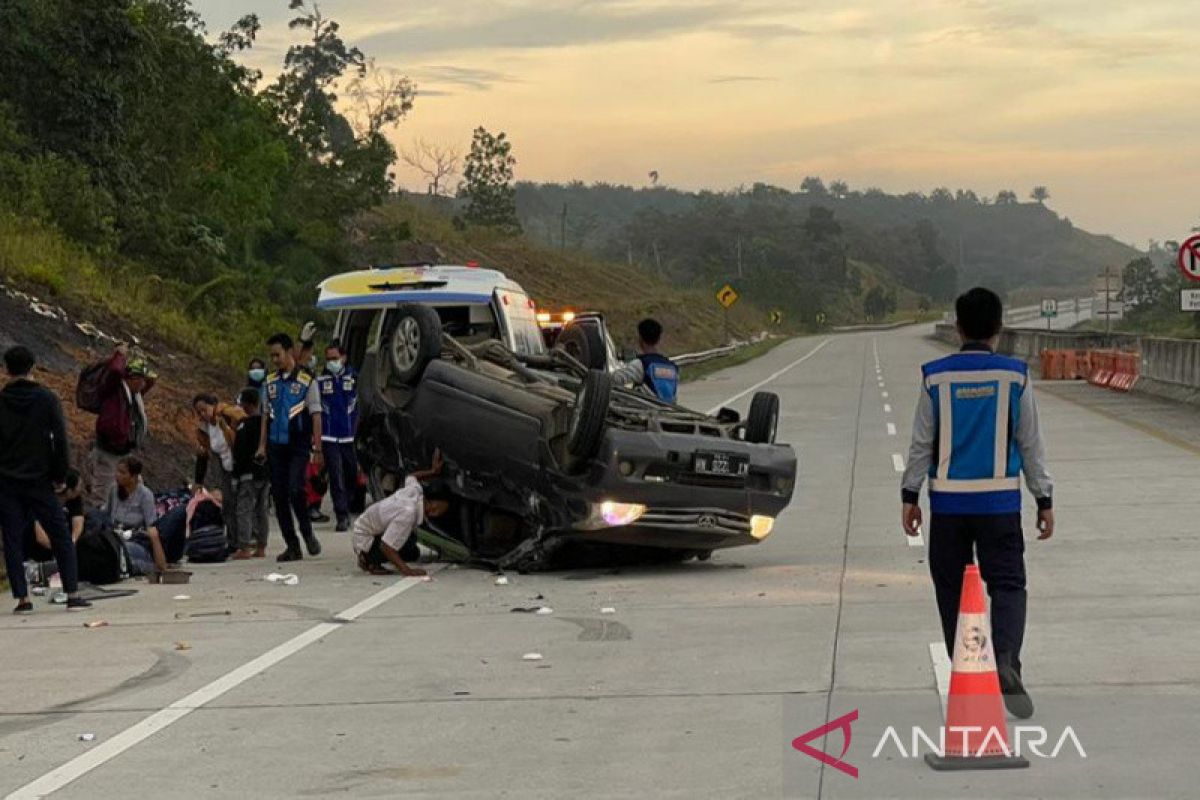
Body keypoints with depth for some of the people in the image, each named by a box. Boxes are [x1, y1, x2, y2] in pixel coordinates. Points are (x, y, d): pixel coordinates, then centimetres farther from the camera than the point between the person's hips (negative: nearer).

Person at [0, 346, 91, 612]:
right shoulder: (46, 399, -4)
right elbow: (61, 439, -5)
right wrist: (60, 475, 4)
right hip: (39, 480, 0)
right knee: (61, 537, 6)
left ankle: (22, 598, 0)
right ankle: (73, 594, 0)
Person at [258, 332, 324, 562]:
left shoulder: (306, 379, -3)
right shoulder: (271, 381, 12)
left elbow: (316, 415, -4)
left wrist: (317, 448, -8)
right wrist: (262, 445, 12)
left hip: (299, 446, -5)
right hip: (277, 446, 5)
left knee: (295, 490, -18)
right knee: (279, 495, 3)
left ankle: (307, 533, 5)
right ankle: (292, 546, 10)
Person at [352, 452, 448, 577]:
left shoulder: (415, 489, -10)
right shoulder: (408, 513, -34)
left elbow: (411, 477, 20)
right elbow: (386, 547, -32)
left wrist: (433, 471, 14)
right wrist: (407, 570, -34)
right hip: (364, 539, -10)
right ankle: (371, 562, -4)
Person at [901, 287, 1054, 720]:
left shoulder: (935, 378, -1)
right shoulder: (1015, 377, -2)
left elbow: (921, 443, 2)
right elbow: (1031, 443, 3)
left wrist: (910, 495, 10)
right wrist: (1044, 500, 10)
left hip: (948, 503, 1)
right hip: (1000, 503, -1)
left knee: (952, 589, 10)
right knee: (1007, 584, 2)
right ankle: (1005, 660, -22)